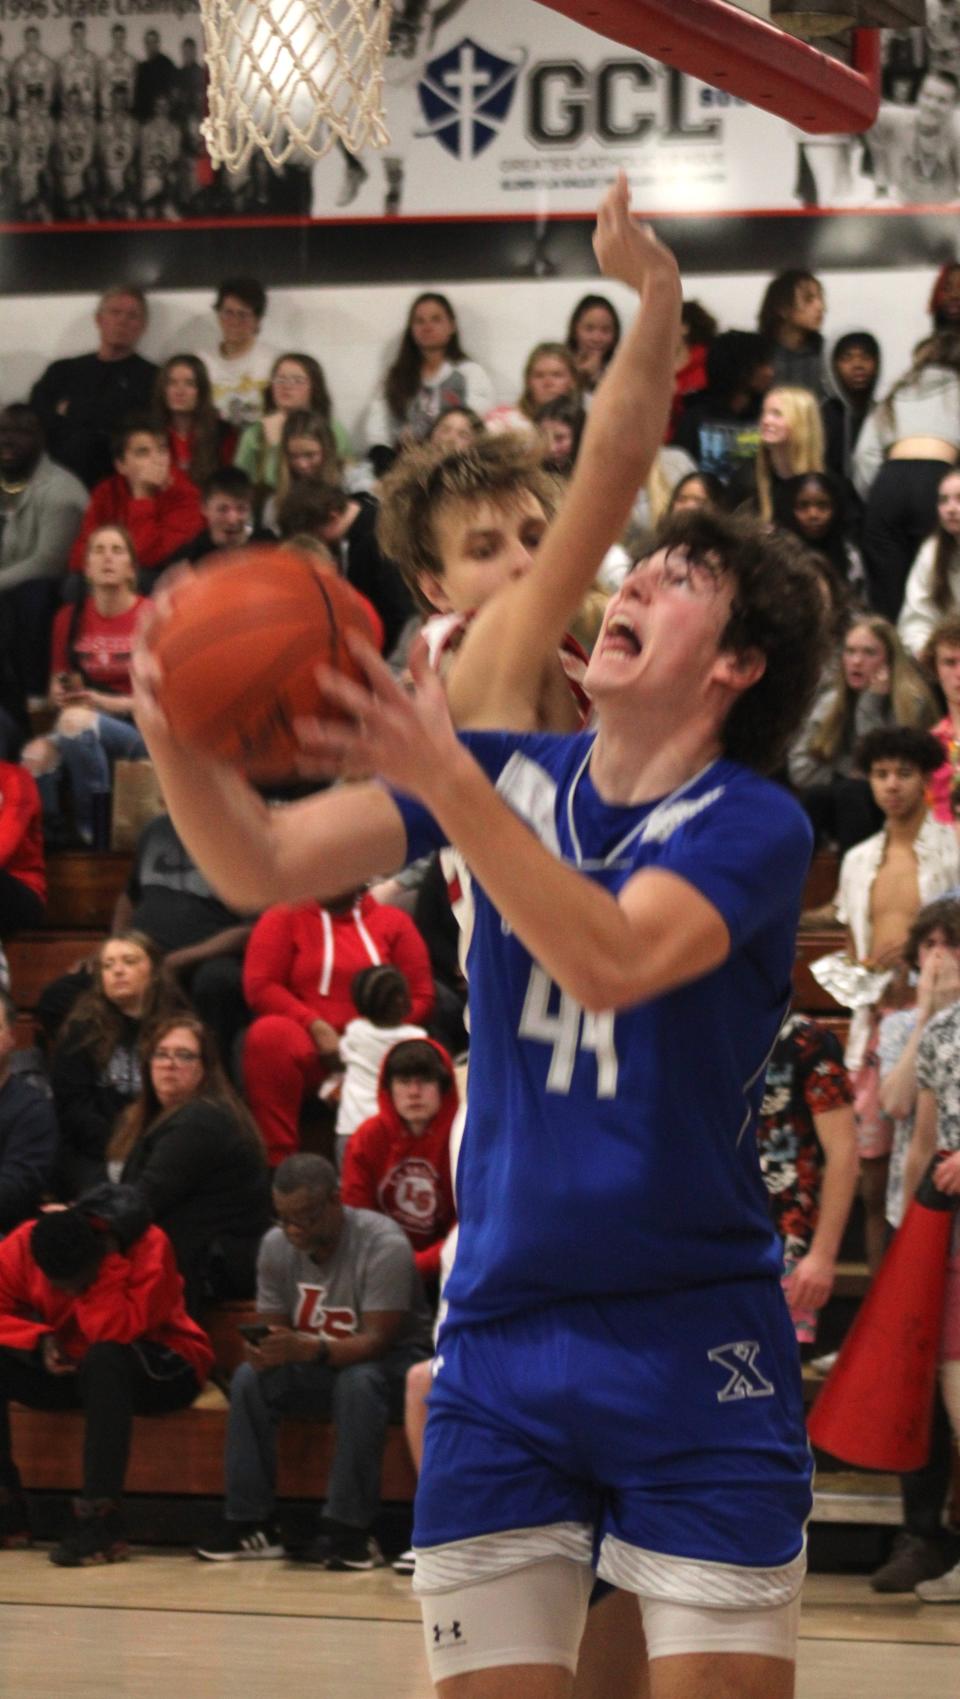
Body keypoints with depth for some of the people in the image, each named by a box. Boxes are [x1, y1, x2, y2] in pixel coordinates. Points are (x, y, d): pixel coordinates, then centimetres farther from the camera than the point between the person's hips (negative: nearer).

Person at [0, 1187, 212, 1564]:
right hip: (68, 1369, 5)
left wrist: (106, 1266, -34)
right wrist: (40, 1339, -22)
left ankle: (99, 1520, -40)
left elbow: (115, 1334, -33)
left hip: (157, 1370, -4)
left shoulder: (149, 1247, -23)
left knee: (105, 1359, -38)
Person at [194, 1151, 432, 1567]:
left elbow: (377, 1341, -30)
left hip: (391, 1362, -5)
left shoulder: (384, 1246, -24)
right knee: (250, 1378, -22)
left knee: (359, 1382, -38)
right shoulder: (277, 1245, -6)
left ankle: (350, 1531, -33)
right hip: (316, 1370, 5)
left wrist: (310, 1349, -47)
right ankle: (251, 1525, -18)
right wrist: (265, 1351, -30)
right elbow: (272, 1328, -3)